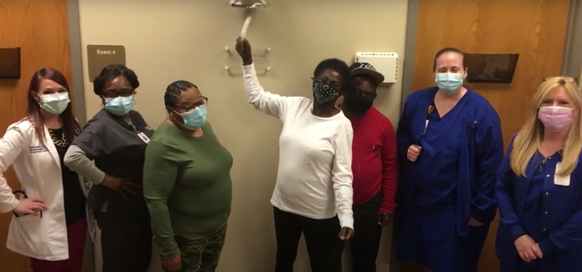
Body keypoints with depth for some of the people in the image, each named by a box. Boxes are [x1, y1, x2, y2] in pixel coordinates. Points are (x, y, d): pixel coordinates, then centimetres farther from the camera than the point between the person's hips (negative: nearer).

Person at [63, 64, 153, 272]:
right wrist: (107, 180, -23)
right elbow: (72, 157, -33)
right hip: (116, 207, -8)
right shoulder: (101, 125, -19)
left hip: (141, 203, 8)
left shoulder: (135, 117, 5)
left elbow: (150, 150, 19)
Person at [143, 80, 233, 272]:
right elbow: (155, 200, -24)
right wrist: (168, 249, -21)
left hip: (218, 225, 7)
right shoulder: (164, 145, -25)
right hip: (186, 235, -7)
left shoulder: (204, 126, -1)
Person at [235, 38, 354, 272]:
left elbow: (342, 175, -18)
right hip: (284, 205, 5)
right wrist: (247, 61, 0)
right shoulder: (294, 106, -4)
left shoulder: (341, 125, -17)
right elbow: (257, 97, 7)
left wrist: (347, 218, -23)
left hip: (320, 213, -4)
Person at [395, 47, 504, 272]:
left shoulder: (481, 111, -13)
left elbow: (491, 165, -12)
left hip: (456, 209, -4)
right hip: (415, 203, 5)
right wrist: (406, 148, -7)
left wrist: (481, 209, -11)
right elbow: (402, 135, 16)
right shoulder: (416, 101, 1)